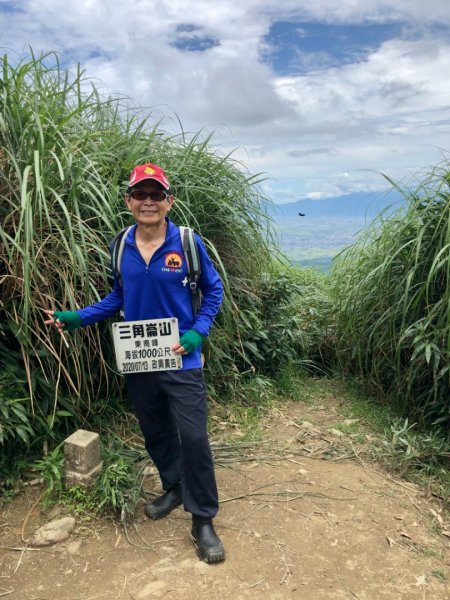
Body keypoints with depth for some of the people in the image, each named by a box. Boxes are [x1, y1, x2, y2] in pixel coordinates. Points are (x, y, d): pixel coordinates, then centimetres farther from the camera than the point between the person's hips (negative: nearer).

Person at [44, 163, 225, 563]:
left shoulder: (187, 242, -11)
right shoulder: (121, 246, 0)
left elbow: (213, 290, -1)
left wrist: (198, 332, -14)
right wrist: (78, 318, 2)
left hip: (181, 361, -4)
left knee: (193, 438, -2)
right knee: (155, 433, 18)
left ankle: (203, 521, 16)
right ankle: (175, 488, 44)